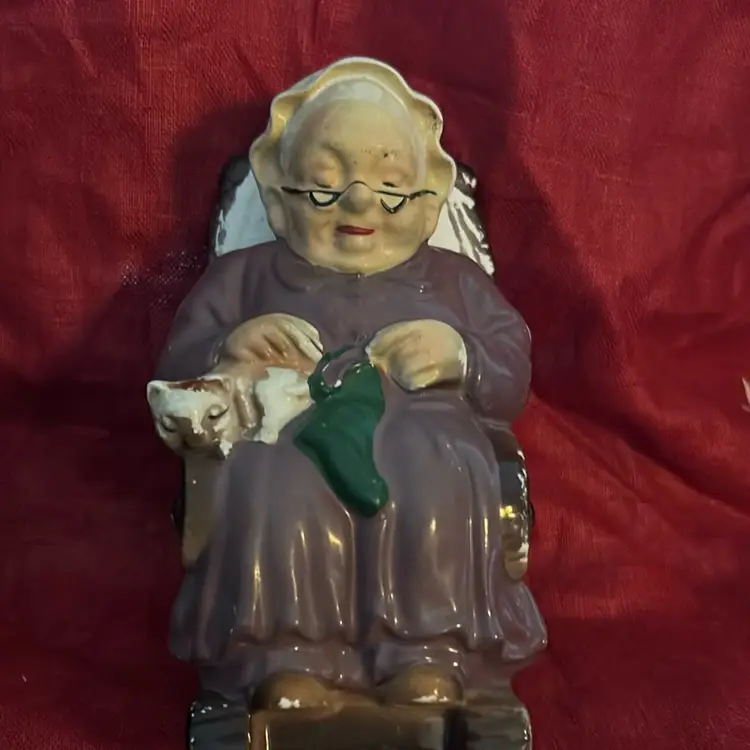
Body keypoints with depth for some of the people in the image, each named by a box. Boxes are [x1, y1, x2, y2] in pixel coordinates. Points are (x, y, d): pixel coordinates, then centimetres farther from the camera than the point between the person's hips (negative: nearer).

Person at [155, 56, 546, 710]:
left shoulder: (454, 277, 27)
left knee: (430, 470, -37)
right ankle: (286, 660, -36)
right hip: (287, 437, 0)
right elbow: (175, 378, 14)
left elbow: (513, 384, 17)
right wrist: (229, 353, -9)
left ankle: (430, 655, -36)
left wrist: (460, 358, -6)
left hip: (423, 436, 1)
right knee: (271, 479, -37)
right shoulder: (245, 272, 24)